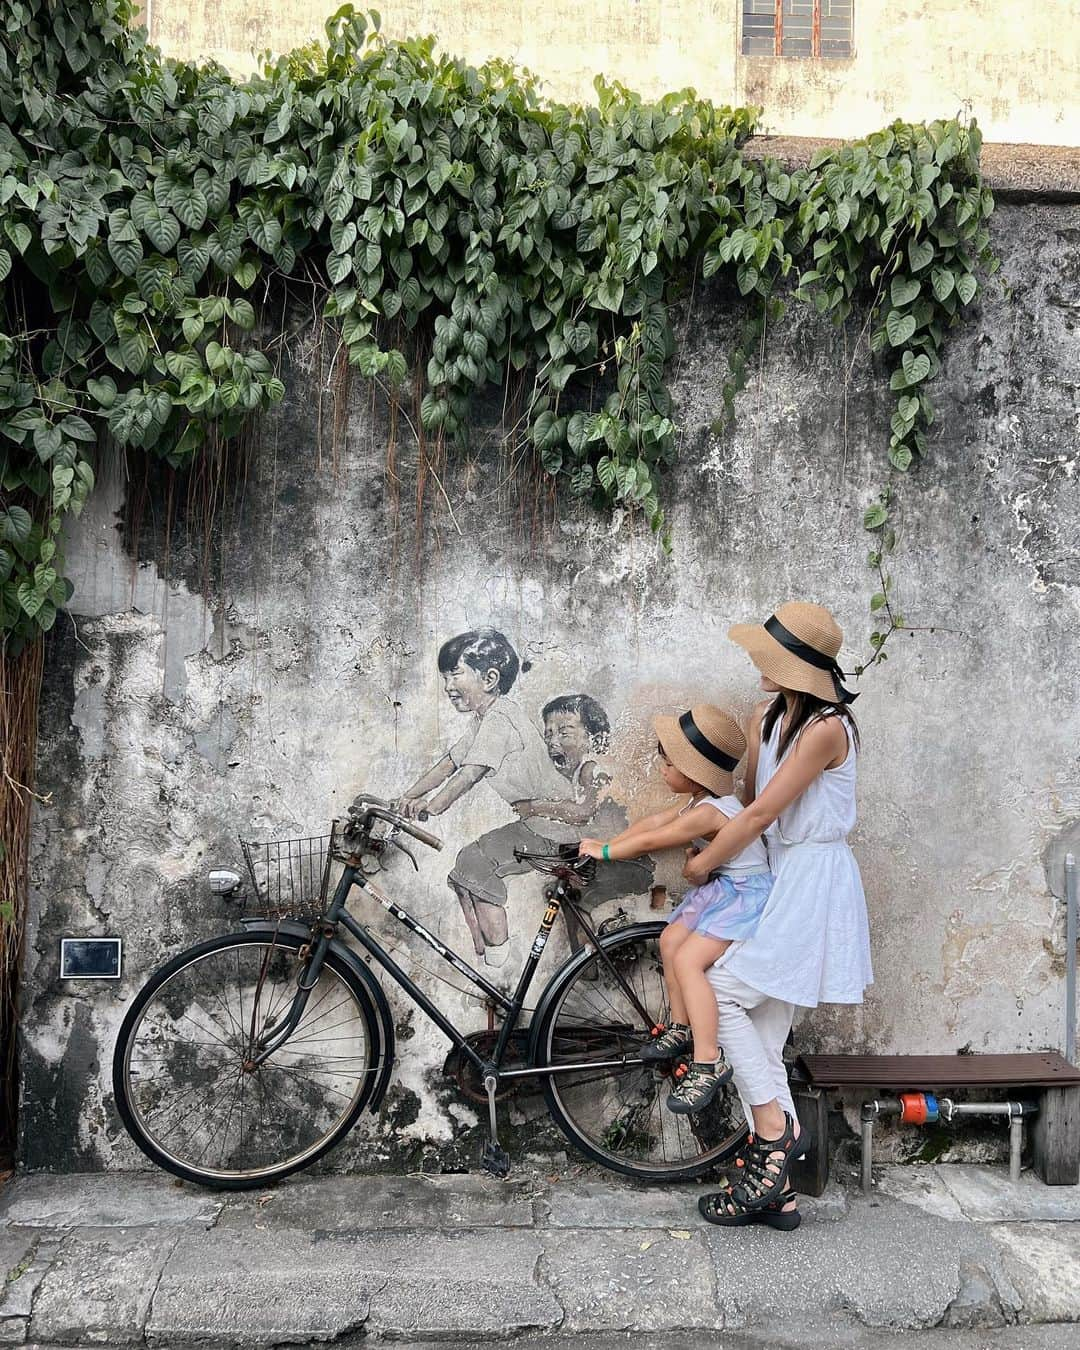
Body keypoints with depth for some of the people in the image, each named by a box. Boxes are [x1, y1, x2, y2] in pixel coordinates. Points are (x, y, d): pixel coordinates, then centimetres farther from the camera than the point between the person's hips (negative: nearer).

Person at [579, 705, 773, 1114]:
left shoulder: (708, 812, -28)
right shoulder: (703, 801, 2)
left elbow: (650, 840, -19)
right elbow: (654, 821, 10)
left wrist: (604, 851, -6)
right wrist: (607, 844, 5)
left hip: (744, 894, -10)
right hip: (721, 888, 10)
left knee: (687, 960, -18)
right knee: (670, 940, 12)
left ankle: (709, 1063, -13)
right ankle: (681, 1028, 26)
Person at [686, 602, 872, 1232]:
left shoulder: (826, 727, -19)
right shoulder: (766, 717, 8)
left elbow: (761, 813, -17)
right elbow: (749, 798, 13)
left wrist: (703, 864, -8)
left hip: (815, 882, -9)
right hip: (781, 880, 9)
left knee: (720, 991, -13)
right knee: (764, 1040, 9)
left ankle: (776, 1128, 1)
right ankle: (776, 1191, 17)